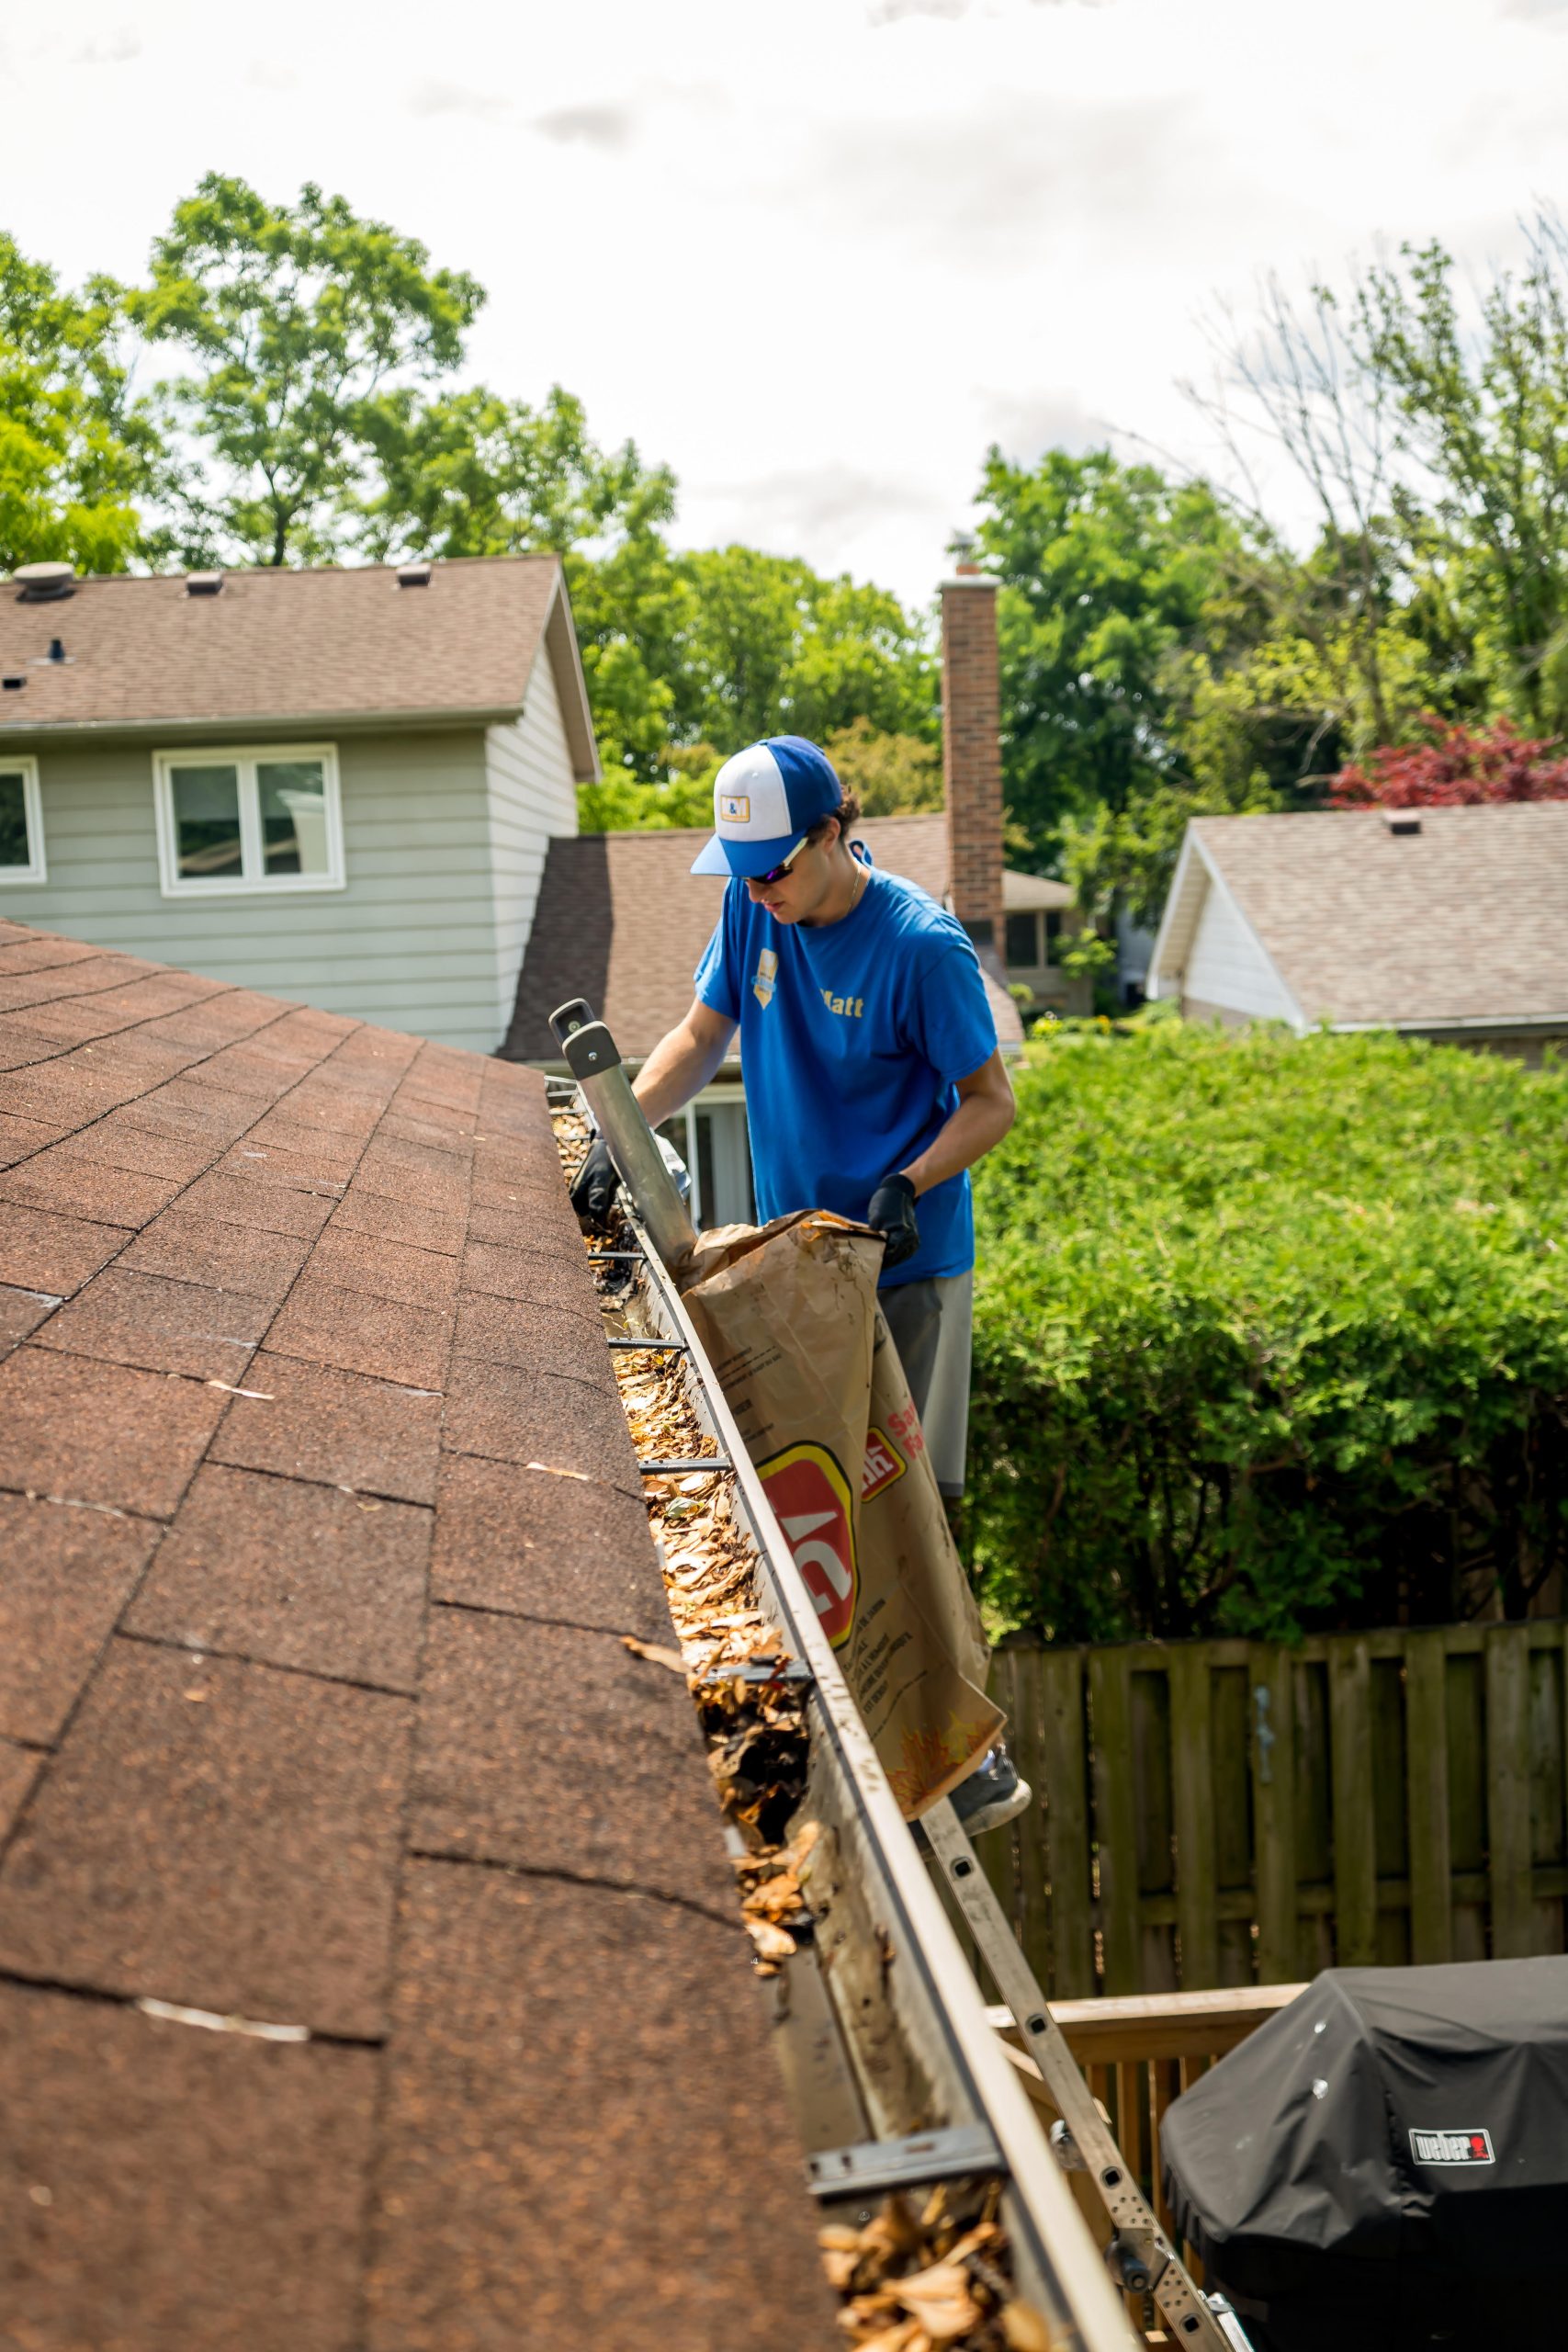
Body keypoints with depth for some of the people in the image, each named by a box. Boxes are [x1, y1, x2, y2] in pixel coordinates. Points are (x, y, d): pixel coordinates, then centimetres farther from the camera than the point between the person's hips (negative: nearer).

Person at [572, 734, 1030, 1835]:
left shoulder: (922, 946, -17)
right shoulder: (755, 911, 0)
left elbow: (991, 1101, -10)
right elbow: (700, 1039, 9)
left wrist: (908, 1186, -26)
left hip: (907, 1267, -6)